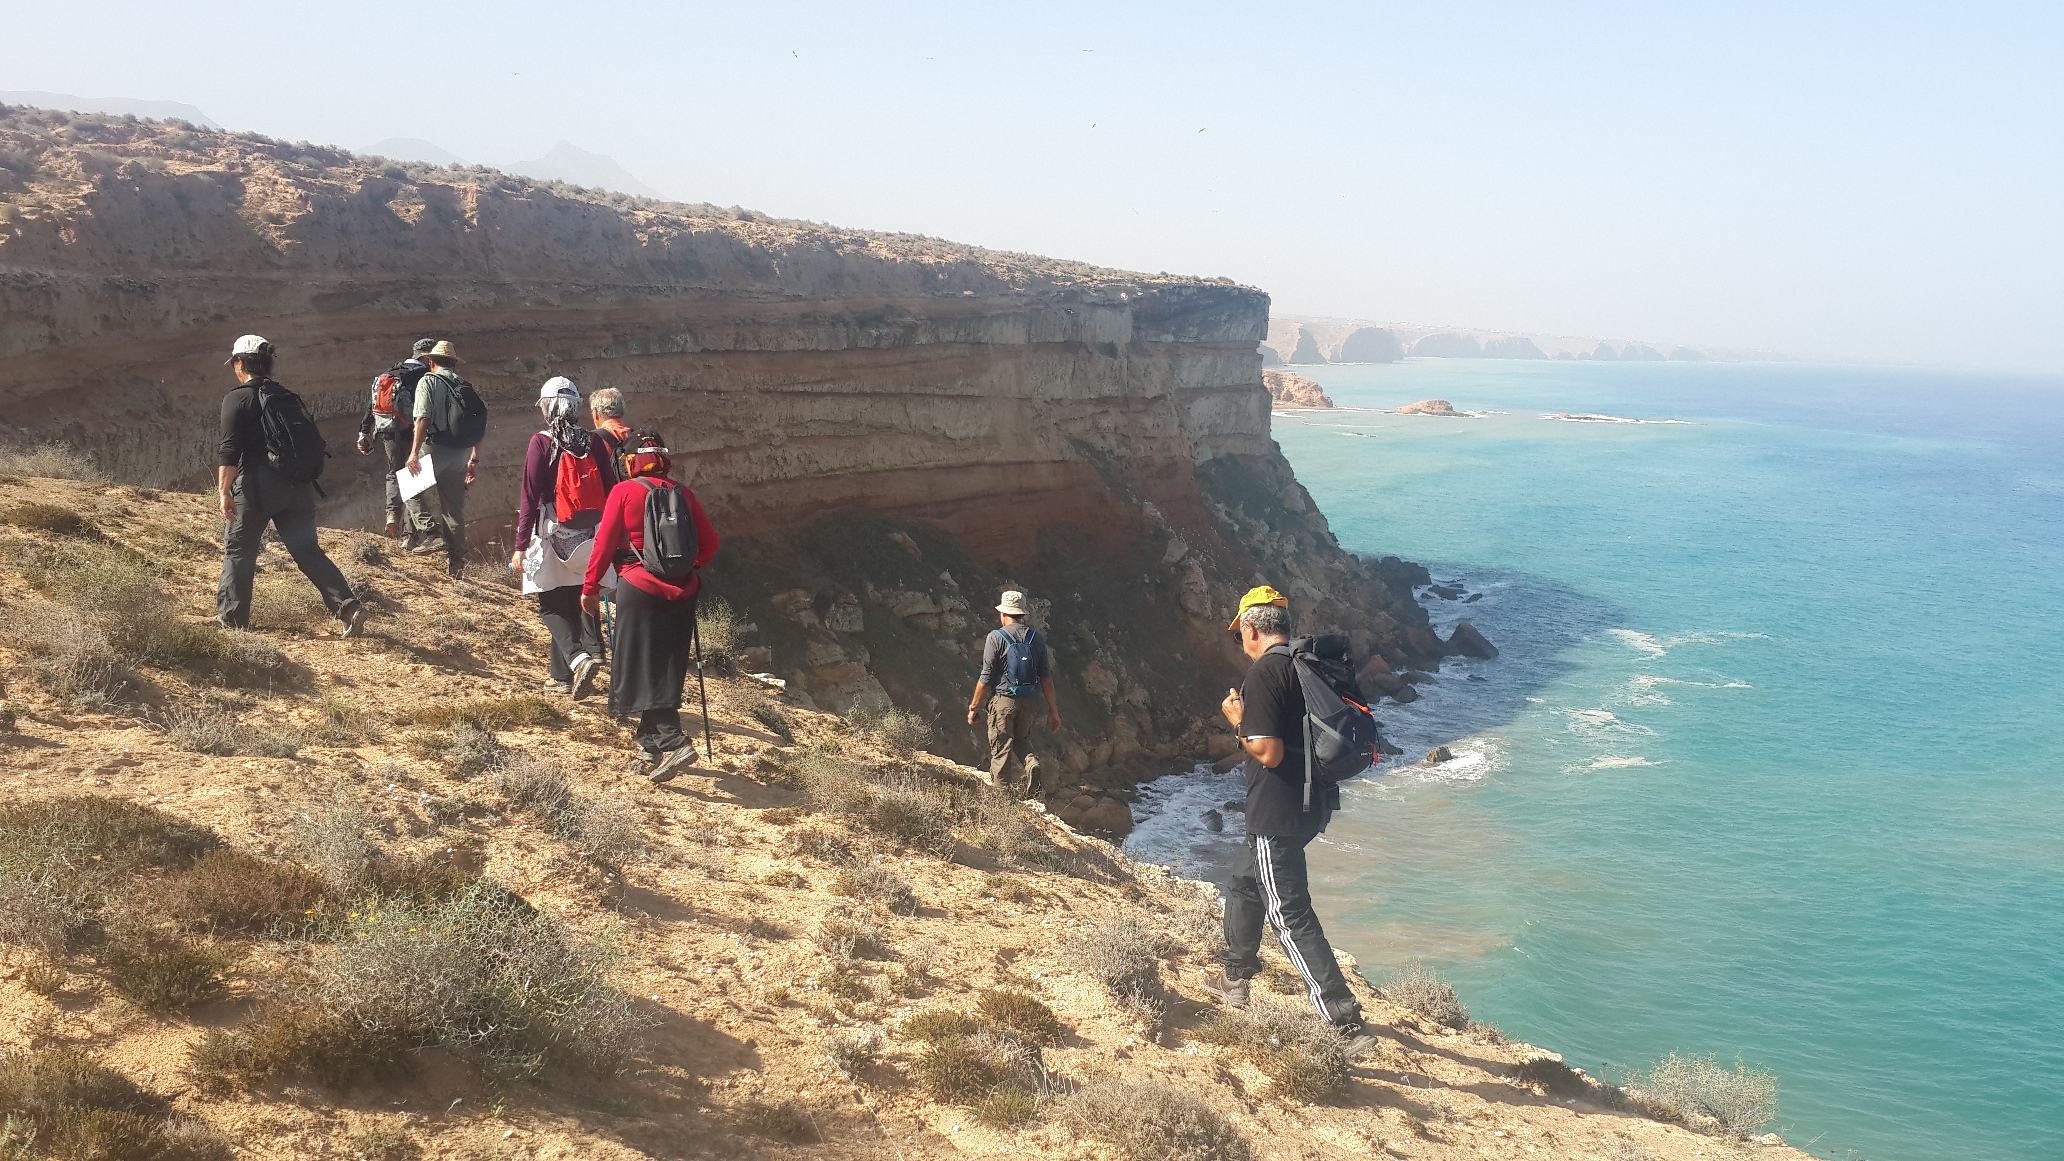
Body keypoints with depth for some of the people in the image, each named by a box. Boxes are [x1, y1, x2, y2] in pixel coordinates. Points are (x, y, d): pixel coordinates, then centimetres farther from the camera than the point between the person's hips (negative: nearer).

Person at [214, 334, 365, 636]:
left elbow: (229, 450, -13)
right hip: (297, 487, 5)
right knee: (308, 551, 4)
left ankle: (231, 618, 15)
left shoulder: (237, 399, -4)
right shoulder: (288, 398, 15)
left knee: (238, 551, 10)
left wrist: (224, 491, -14)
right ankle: (348, 607, -9)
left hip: (255, 487, -5)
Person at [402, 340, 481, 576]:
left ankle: (431, 531, -4)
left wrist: (414, 453, -15)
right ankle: (456, 561, 14)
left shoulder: (428, 381, -1)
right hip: (461, 454, 6)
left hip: (437, 449, -6)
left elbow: (423, 418, -13)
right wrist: (475, 460, 18)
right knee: (455, 508, 11)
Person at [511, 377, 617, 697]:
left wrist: (521, 545, -7)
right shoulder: (594, 442, 2)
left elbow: (530, 497, -10)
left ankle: (577, 658, -18)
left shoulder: (542, 443, -9)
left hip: (555, 536, -4)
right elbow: (611, 491, 4)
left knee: (552, 605, 5)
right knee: (580, 602, 13)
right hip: (591, 537, 4)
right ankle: (563, 676, 19)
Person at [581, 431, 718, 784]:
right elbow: (709, 542, 7)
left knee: (642, 671, -3)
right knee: (667, 670, 14)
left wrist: (590, 588, 3)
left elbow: (604, 542, -6)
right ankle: (651, 741, 23)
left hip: (640, 591, -4)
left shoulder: (624, 492, -4)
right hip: (681, 592, 5)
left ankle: (674, 741, -19)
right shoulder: (683, 495, 6)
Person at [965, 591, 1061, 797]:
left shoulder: (996, 637, -7)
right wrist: (1053, 710, 10)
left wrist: (974, 707, 1)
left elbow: (986, 678, -8)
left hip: (1002, 701, -4)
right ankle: (1032, 763, -6)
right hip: (1029, 703, 4)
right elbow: (1046, 677, 5)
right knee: (1021, 740, 23)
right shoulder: (1036, 638, 5)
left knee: (1001, 750, 5)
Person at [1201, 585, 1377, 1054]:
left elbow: (1269, 752, -24)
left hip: (1279, 813, -10)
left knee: (1291, 918, -6)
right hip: (1313, 803, 10)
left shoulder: (1264, 673, -18)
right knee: (1244, 882, 27)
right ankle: (1237, 977, 42)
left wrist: (1238, 722, -7)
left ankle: (1346, 1024, -10)